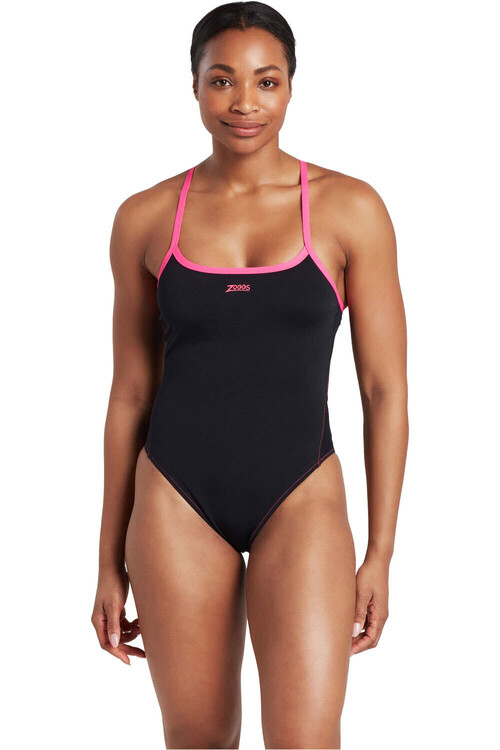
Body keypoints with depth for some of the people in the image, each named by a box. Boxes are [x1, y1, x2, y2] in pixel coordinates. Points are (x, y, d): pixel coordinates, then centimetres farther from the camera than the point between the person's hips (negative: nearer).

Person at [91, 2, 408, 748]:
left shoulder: (350, 209, -3)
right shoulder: (145, 219, 2)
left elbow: (385, 388, -1)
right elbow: (130, 393, 7)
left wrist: (380, 553, -3)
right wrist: (111, 560, 8)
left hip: (300, 499, -1)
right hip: (177, 500, 2)